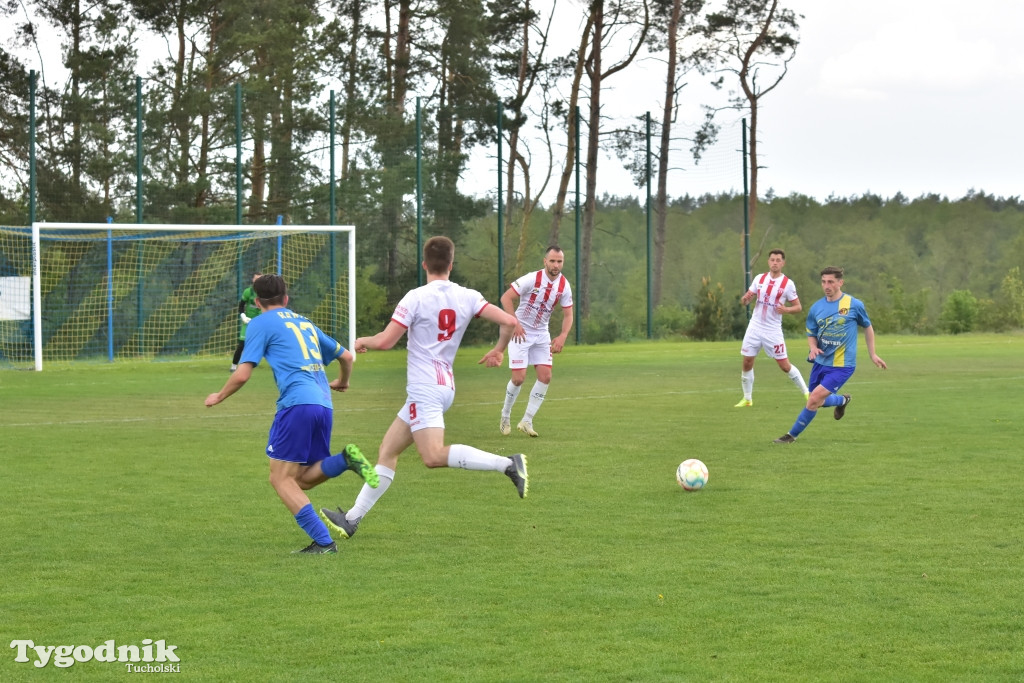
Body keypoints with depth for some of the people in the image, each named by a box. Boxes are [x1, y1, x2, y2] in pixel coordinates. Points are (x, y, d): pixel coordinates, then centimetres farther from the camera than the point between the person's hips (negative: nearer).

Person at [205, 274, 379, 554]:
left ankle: (323, 542, -13)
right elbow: (346, 356, 31)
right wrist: (342, 382, 52)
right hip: (324, 405, 7)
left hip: (297, 403, -7)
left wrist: (218, 397, 19)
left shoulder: (261, 323, 7)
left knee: (281, 478, -1)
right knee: (302, 479, 14)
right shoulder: (304, 323, 26)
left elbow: (242, 374, 0)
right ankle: (345, 460, -12)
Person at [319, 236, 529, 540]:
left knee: (434, 456, -21)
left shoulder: (416, 297, -10)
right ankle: (352, 518, 12)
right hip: (446, 386, 8)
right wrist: (499, 350, 17)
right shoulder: (468, 297, 4)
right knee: (387, 452, 11)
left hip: (424, 388, -8)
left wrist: (362, 341, 10)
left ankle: (508, 463, -30)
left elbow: (385, 341, -13)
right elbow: (509, 321, -3)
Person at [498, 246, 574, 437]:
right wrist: (514, 323, -27)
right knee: (519, 378, -9)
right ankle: (506, 415, 17)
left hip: (541, 334, 5)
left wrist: (562, 337, -15)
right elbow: (506, 298, -19)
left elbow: (568, 315, 1)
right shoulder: (532, 279, -20)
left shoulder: (564, 286, -5)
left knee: (545, 376, -7)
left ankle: (526, 421, 4)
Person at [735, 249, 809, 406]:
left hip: (773, 331, -3)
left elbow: (798, 307, -2)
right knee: (747, 363, 3)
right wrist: (745, 298, -17)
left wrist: (786, 309, -23)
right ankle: (747, 399, 17)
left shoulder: (788, 284, -6)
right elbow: (744, 301, 7)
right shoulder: (759, 279, 4)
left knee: (785, 365, -3)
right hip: (755, 327, 3)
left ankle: (807, 394, 11)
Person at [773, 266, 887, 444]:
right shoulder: (816, 308, 0)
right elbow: (811, 334, 12)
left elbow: (867, 327, 7)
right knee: (818, 401, 16)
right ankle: (842, 400, 47)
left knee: (814, 399, -16)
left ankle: (792, 435, -2)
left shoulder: (854, 305, -9)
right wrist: (813, 348, -10)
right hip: (821, 362, 5)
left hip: (842, 365, -5)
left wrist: (872, 354, 9)